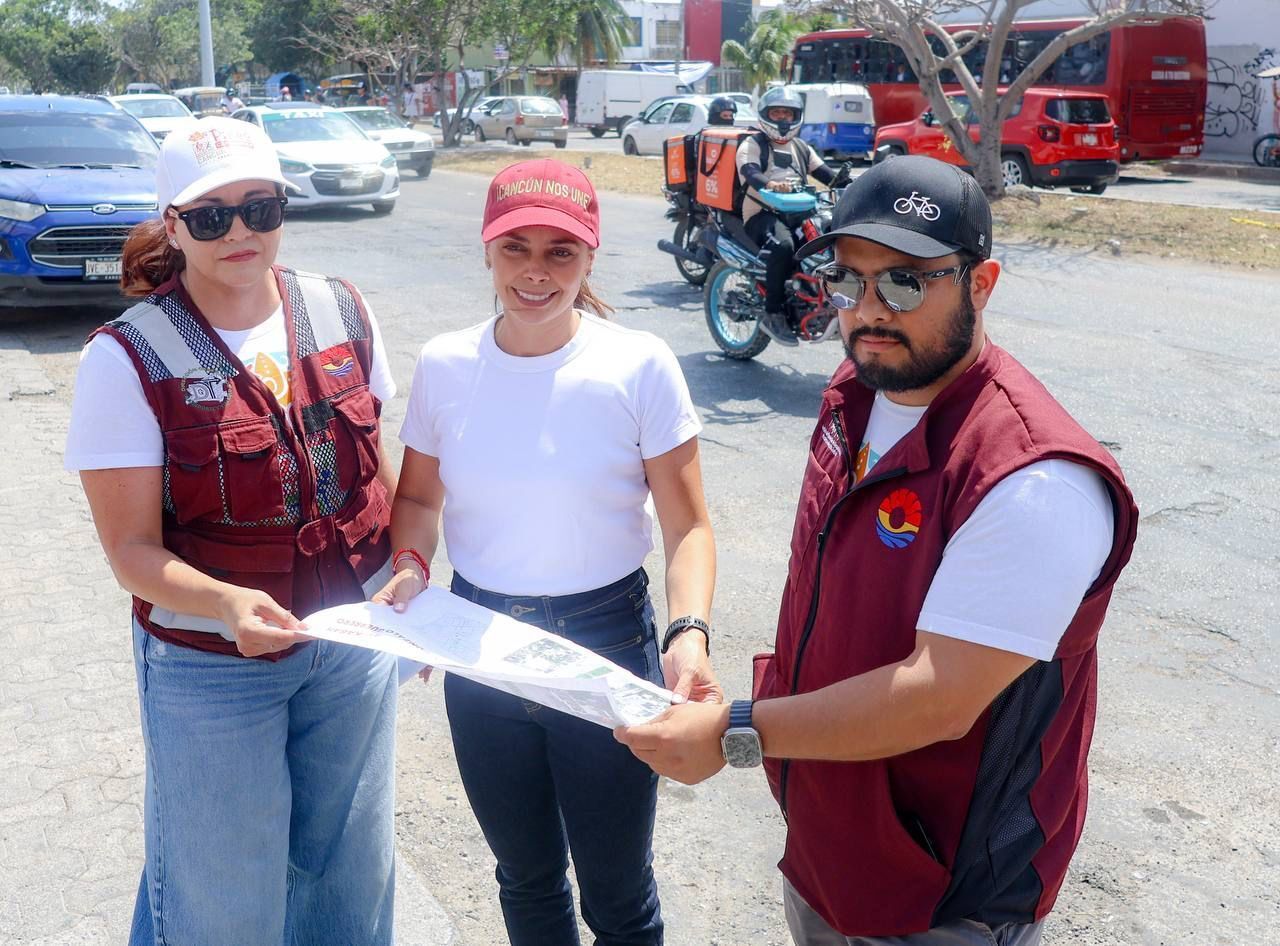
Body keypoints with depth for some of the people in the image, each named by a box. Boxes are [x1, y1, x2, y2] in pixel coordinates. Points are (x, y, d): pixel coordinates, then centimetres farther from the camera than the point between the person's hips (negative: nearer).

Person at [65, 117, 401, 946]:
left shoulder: (344, 315, -2)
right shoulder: (128, 358, -15)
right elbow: (133, 546, -15)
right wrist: (229, 605, -32)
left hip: (357, 644, 4)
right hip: (211, 668, -3)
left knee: (351, 869, 21)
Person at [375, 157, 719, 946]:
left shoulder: (640, 366, -14)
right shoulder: (444, 365, -5)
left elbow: (687, 524, -11)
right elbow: (419, 497, 7)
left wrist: (690, 632, -27)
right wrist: (411, 569, -14)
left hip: (607, 645, -3)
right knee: (526, 878, 23)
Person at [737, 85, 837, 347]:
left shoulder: (801, 148, 25)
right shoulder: (752, 145, 5)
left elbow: (824, 172, 15)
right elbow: (749, 171, -17)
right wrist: (770, 184, -41)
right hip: (763, 213, -6)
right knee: (782, 246, -38)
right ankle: (774, 315, -30)